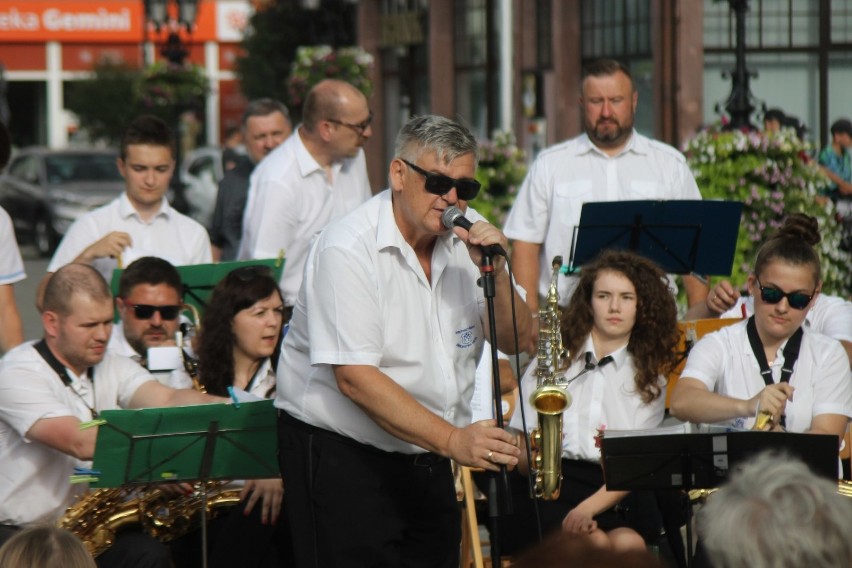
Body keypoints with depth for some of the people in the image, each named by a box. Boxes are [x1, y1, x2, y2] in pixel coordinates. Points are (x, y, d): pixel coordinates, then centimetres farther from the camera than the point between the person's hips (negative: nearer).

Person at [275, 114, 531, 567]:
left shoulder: (468, 237, 4)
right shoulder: (347, 249, -17)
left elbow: (514, 342, 5)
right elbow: (354, 377, -25)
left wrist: (496, 273, -15)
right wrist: (452, 440, -31)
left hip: (426, 457, 6)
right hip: (340, 457, -6)